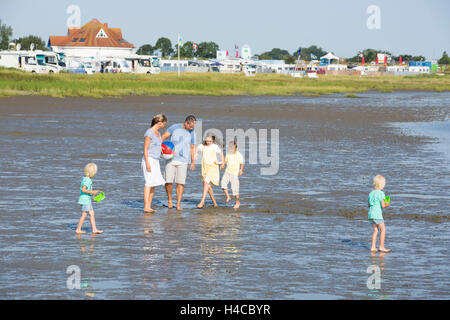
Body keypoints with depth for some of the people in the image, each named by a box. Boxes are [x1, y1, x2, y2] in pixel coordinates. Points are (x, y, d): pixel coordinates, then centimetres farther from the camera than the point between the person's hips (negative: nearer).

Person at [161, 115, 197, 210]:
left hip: (183, 161, 1)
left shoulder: (192, 133, 4)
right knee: (168, 181, -9)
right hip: (171, 159, -1)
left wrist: (193, 161, 13)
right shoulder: (175, 127, -1)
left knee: (180, 183, -7)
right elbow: (163, 137, 1)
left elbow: (192, 147, 13)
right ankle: (169, 199, 15)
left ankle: (178, 204, -3)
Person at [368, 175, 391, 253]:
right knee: (383, 229, 1)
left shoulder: (371, 193, 13)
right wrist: (387, 204, 7)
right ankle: (381, 247, -2)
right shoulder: (381, 193, -10)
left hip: (371, 214, 8)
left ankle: (373, 247, 8)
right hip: (377, 214, -8)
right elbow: (383, 205, -14)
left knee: (376, 230, 12)